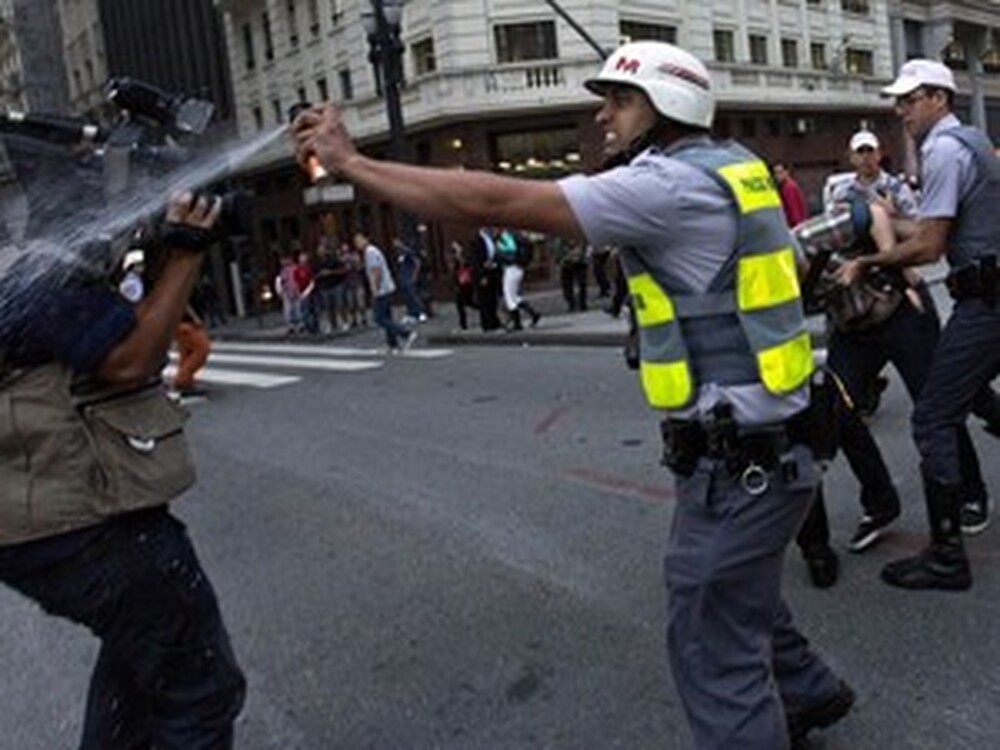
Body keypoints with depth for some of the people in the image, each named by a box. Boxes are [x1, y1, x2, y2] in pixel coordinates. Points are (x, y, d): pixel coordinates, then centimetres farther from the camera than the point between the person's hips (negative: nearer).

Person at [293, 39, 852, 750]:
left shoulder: (669, 184, -20)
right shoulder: (730, 164, 8)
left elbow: (496, 202, -23)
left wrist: (350, 161, -16)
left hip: (740, 461, -10)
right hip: (758, 441, 10)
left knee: (712, 644, 2)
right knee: (737, 590, 29)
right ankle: (808, 691, 52)